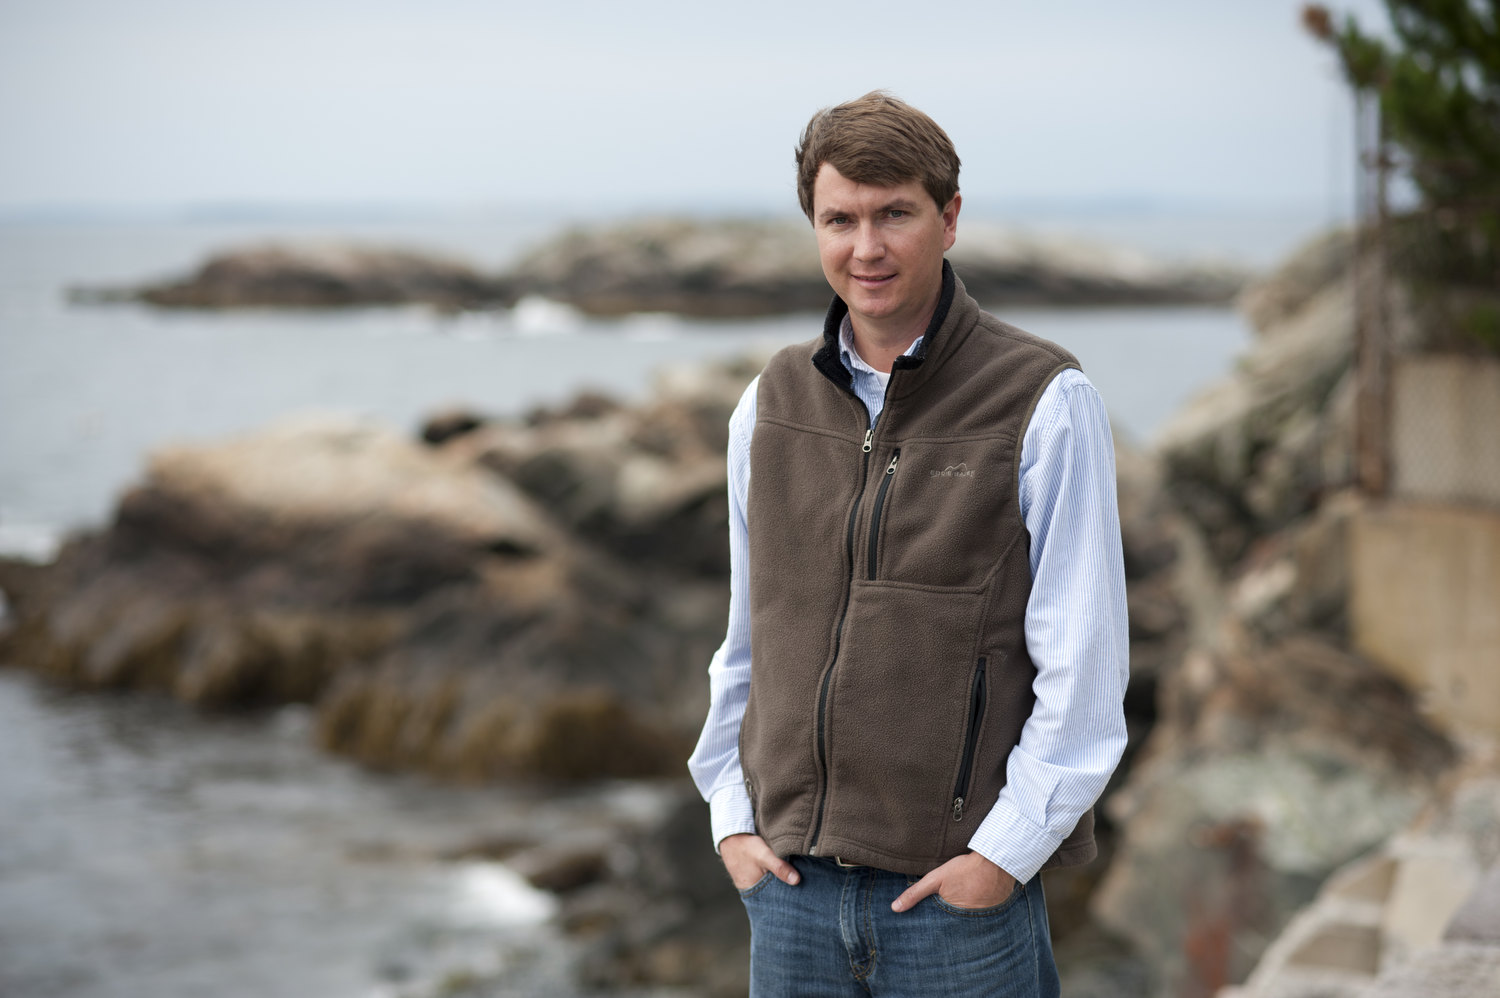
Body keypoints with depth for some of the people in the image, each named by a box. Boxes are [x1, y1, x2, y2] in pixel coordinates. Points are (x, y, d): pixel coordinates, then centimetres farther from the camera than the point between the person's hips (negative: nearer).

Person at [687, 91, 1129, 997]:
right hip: (792, 882, 4)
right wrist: (732, 816, 9)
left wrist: (1004, 852, -12)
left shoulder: (1047, 403, -6)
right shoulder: (774, 403, 9)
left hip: (963, 892, -4)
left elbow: (1084, 666, -8)